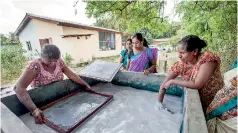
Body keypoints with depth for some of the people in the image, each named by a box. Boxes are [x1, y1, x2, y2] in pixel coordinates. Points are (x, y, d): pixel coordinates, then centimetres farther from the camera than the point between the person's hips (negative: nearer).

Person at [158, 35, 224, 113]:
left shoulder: (207, 59, -23)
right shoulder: (181, 64, -14)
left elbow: (197, 84, -31)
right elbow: (164, 85, -12)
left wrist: (173, 81, -24)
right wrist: (159, 104, -11)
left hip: (214, 103, -3)